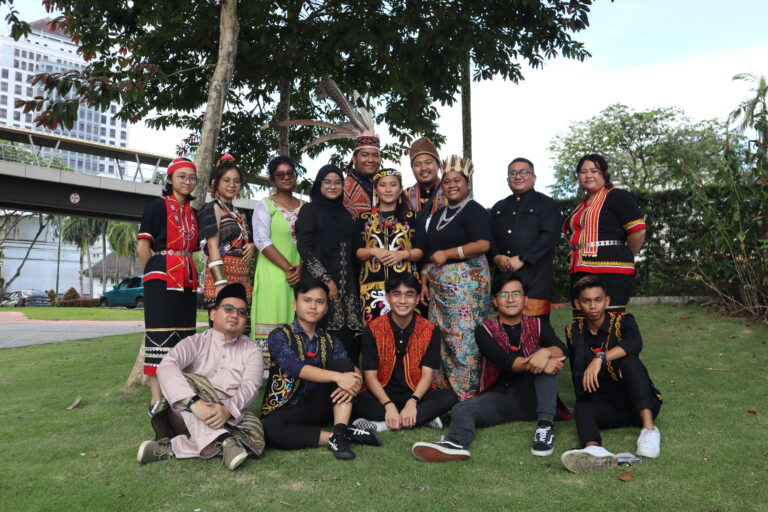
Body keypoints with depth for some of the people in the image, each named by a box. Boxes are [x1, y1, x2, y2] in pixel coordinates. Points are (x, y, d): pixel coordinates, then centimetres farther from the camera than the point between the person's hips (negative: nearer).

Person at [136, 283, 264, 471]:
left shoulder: (251, 350, 10)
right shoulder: (196, 342, 5)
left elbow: (250, 386, -7)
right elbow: (165, 367, -16)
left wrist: (227, 409, -31)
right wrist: (194, 403, -34)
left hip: (231, 417, 1)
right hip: (188, 418, 0)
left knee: (254, 433, -31)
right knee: (180, 379, -28)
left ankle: (171, 449, -30)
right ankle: (223, 440, -37)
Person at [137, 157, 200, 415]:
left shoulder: (192, 213, 16)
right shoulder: (157, 206, -2)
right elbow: (143, 247, -5)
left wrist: (189, 273, 10)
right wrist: (151, 276, -2)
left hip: (187, 280, 7)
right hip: (162, 278, -7)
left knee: (183, 336, 8)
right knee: (160, 335, -8)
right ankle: (157, 399, -4)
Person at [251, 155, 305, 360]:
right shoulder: (265, 205, 4)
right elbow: (262, 241, -8)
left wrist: (301, 267, -8)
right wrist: (288, 268, -15)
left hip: (300, 275, 4)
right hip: (272, 273, -4)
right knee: (271, 329, -7)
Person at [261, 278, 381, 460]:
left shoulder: (330, 341, 9)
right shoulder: (279, 335, -6)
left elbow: (352, 369, -6)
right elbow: (297, 368, -24)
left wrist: (354, 381, -32)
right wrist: (338, 377, -36)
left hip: (317, 406, 4)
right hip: (285, 409, -4)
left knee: (343, 363, -16)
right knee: (270, 429, -38)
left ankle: (339, 434, -28)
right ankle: (342, 435, -26)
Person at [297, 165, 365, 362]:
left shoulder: (344, 213, 19)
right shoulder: (310, 210, 3)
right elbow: (304, 247, -7)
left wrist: (354, 285, 10)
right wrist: (326, 280, -14)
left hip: (347, 286, 5)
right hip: (319, 285, -5)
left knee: (349, 339, -3)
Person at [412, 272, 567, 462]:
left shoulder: (538, 325, 8)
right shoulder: (485, 330, 2)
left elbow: (561, 349, -12)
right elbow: (505, 361, -16)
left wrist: (545, 353, -36)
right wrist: (539, 364, -30)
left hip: (530, 398, 1)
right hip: (498, 395, -1)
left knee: (546, 355, -21)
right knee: (461, 409, -28)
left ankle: (545, 424, -33)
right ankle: (455, 443, -62)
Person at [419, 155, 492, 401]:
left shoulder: (474, 211, -3)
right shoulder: (438, 215, 20)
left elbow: (482, 244, -16)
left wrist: (447, 254, -15)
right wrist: (425, 281, 16)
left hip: (466, 281, -8)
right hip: (439, 284, 8)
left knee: (464, 337, -10)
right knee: (440, 337, 6)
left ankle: (468, 394, -3)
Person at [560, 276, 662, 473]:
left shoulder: (622, 321, -2)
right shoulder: (574, 331, 7)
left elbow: (635, 344, -27)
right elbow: (577, 373, 12)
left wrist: (600, 358, -40)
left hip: (639, 404, -1)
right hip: (604, 405, 2)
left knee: (629, 361, -27)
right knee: (582, 408, -31)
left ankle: (649, 427, -37)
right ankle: (593, 449, -63)